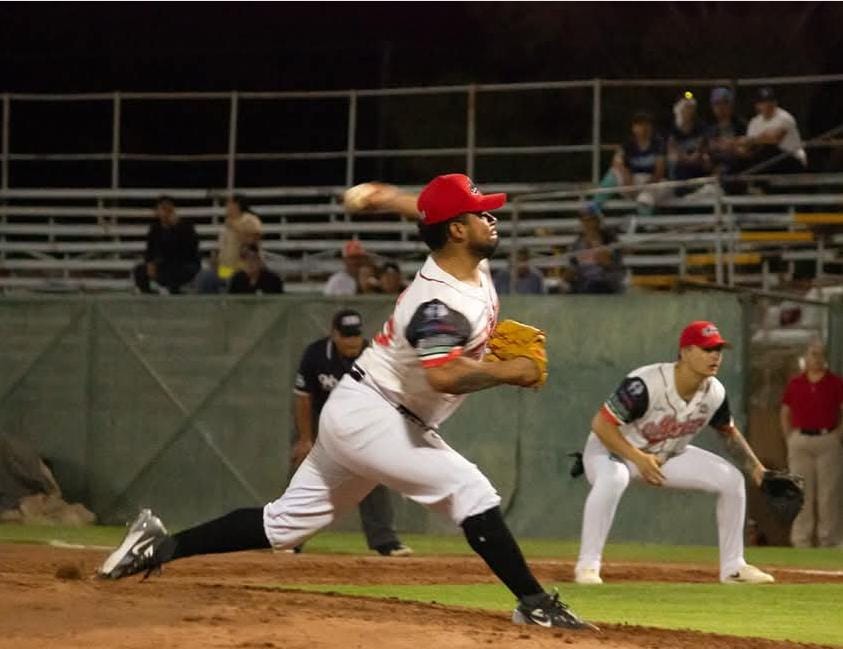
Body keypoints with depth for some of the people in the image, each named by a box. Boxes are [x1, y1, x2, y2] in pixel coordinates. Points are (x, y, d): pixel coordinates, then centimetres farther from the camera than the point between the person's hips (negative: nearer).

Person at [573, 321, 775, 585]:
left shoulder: (715, 393, -12)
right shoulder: (646, 384, -34)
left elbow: (728, 432, 8)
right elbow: (601, 424, -31)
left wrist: (756, 468, -1)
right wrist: (638, 459, -37)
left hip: (666, 456, 6)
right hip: (612, 450, -6)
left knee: (731, 478, -5)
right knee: (612, 479, -41)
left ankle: (733, 567, 7)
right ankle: (588, 566, -29)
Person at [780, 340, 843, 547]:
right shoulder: (795, 384, 8)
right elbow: (785, 413, 15)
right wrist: (790, 440, 7)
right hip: (800, 441, 2)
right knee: (802, 493, 2)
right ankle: (801, 539, 5)